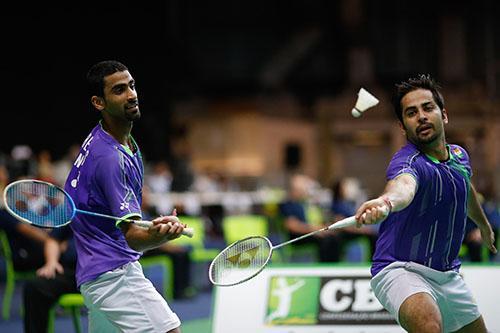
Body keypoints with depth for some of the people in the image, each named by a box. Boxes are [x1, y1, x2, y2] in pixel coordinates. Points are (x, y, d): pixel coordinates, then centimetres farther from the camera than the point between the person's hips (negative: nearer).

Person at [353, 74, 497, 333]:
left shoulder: (459, 155, 4)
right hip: (400, 270, -9)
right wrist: (386, 202, -72)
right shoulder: (409, 161, -22)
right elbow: (403, 184, -48)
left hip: (448, 275, 9)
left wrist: (483, 224, 47)